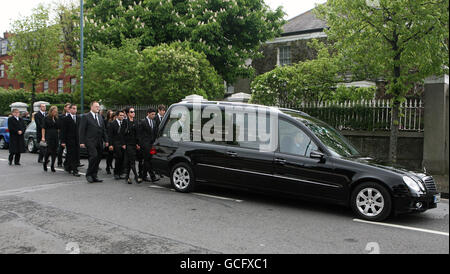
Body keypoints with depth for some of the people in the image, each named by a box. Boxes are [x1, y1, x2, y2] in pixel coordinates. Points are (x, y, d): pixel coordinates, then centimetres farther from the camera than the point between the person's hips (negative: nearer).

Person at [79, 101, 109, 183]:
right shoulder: (85, 117, -1)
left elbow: (103, 130, 21)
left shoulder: (100, 118, 20)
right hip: (90, 142, -6)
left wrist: (106, 140, 12)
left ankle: (94, 176, 13)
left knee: (98, 158, 5)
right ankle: (88, 174, -4)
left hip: (99, 143, 7)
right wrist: (82, 142, -12)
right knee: (94, 156, -19)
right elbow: (82, 130, -6)